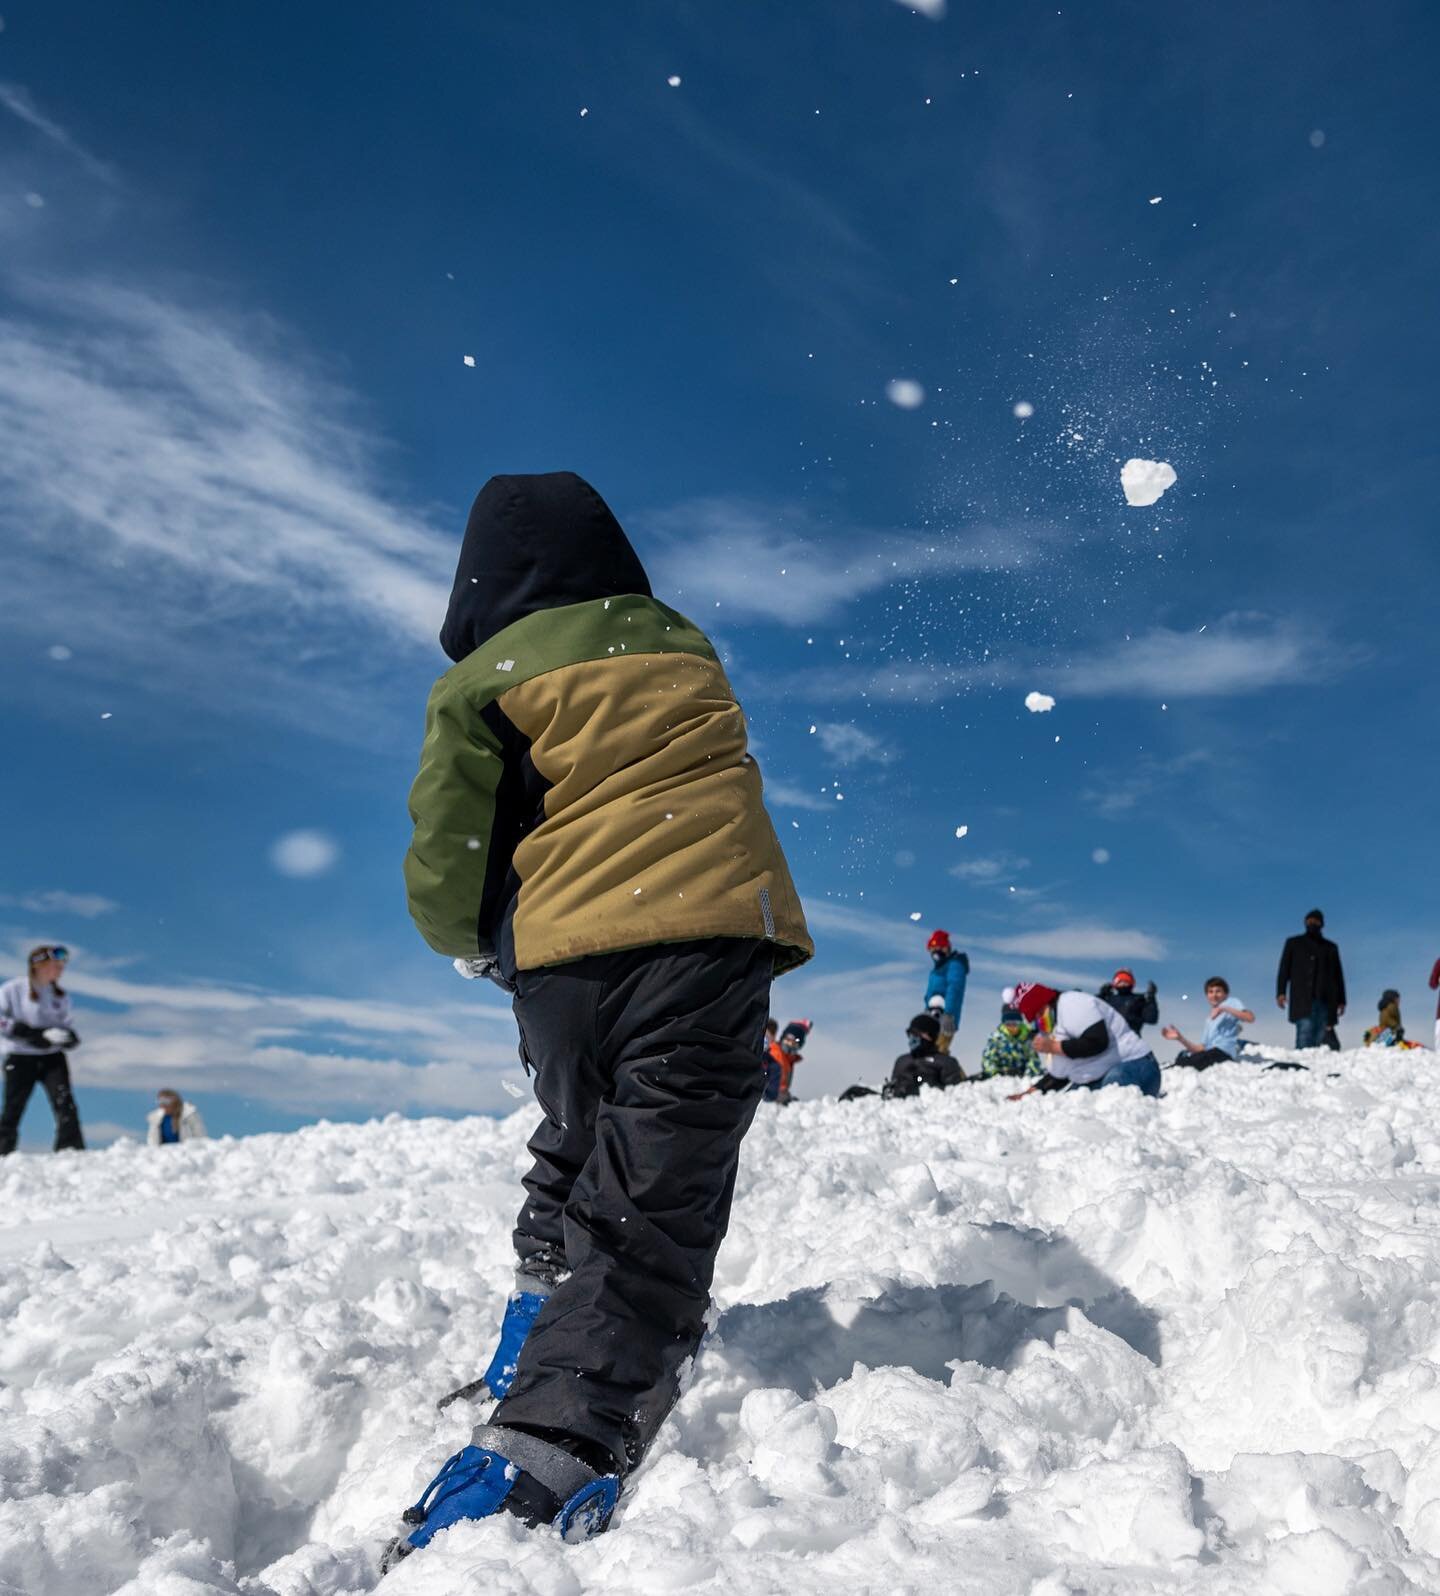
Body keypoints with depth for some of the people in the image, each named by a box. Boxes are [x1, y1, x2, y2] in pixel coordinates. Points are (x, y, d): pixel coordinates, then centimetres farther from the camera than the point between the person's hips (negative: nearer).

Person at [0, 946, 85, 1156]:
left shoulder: (61, 995, 12)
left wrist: (69, 1037, -7)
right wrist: (41, 1034, -18)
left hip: (53, 1058, 3)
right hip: (20, 1058, -3)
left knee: (65, 1105, -14)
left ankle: (73, 1153, -18)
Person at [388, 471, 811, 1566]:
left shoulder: (482, 686, 4)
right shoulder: (687, 649, 16)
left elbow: (447, 874, 0)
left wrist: (474, 943, 21)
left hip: (564, 961, 0)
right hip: (713, 934, 0)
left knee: (575, 1160, 27)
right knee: (649, 1218, -2)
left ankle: (534, 1349, 32)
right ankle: (547, 1454, -14)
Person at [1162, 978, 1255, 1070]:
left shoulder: (1232, 1003, 13)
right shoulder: (1209, 1021, 30)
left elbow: (1250, 1018, -8)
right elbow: (1201, 1049, 20)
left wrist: (1224, 1009, -14)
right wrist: (1180, 1038, 8)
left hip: (1224, 1051, -7)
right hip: (1209, 1052, 7)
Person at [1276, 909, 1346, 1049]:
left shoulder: (1330, 947, 21)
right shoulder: (1293, 943, 16)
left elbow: (1338, 974, 20)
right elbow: (1284, 968, 9)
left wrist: (1341, 1000, 10)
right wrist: (1281, 992, -5)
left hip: (1325, 1000, 3)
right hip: (1302, 1000, -2)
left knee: (1321, 1038, -5)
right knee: (1304, 1034, -17)